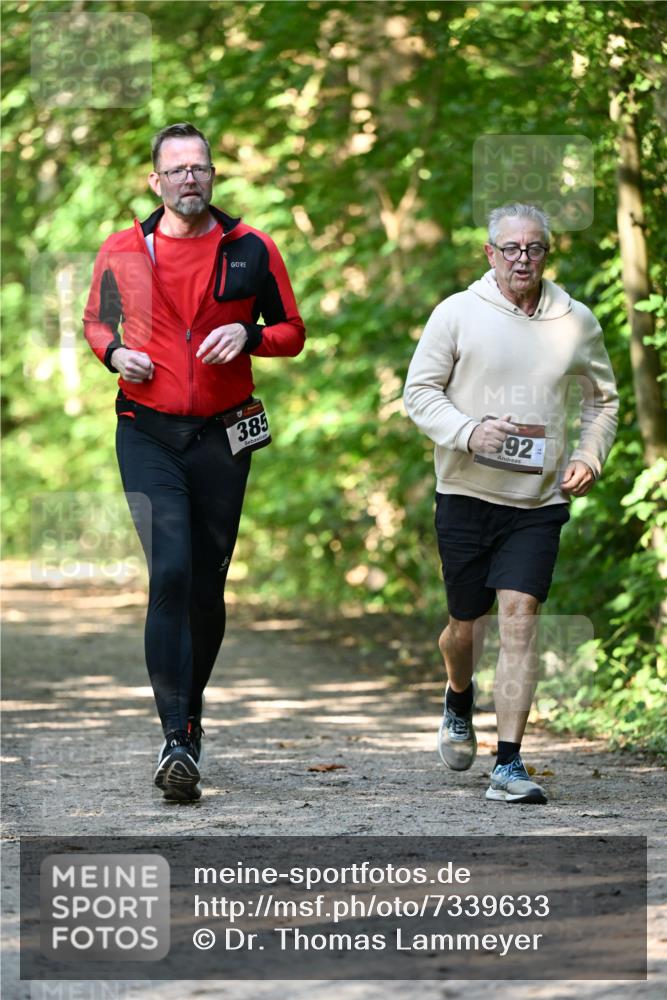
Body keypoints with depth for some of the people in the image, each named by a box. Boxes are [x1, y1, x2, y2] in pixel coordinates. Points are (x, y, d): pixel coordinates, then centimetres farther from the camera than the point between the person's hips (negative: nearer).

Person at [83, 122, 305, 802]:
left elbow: (292, 332, 9)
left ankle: (190, 710, 31)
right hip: (148, 434, -2)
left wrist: (247, 335, -11)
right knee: (170, 570, -16)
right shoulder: (122, 252, 3)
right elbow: (96, 320, 18)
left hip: (222, 437, 2)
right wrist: (114, 353, -4)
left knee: (207, 584, 9)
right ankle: (177, 741, -20)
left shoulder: (250, 251, 3)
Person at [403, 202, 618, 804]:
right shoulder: (458, 314, -2)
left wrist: (590, 458, 3)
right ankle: (459, 702, 45)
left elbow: (603, 399, 19)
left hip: (538, 503, 0)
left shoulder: (576, 322, 5)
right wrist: (468, 432, -17)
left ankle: (510, 765, -11)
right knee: (466, 623, 9)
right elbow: (419, 391, 0)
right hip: (466, 494, 0)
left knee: (520, 618, -12)